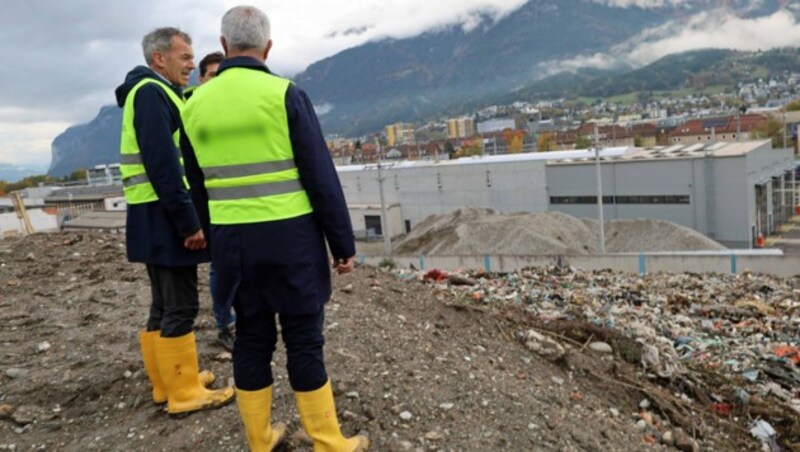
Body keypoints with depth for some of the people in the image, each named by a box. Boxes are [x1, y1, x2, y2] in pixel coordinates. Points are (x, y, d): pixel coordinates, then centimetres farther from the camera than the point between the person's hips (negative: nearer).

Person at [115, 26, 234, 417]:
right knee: (180, 307, -3)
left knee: (164, 304, 16)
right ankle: (184, 393, 7)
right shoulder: (151, 92, -12)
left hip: (159, 219, 11)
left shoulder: (155, 94, 20)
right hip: (164, 217, -11)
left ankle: (167, 382, 27)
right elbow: (162, 164, -22)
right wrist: (189, 221, -22)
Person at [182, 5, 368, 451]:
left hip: (233, 241, 4)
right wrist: (344, 243, -4)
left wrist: (215, 240, 22)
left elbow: (198, 184, 12)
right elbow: (322, 177, -10)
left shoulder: (196, 105, 6)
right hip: (291, 238, -4)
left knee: (252, 337, 13)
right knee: (304, 340, 3)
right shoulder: (285, 94, -9)